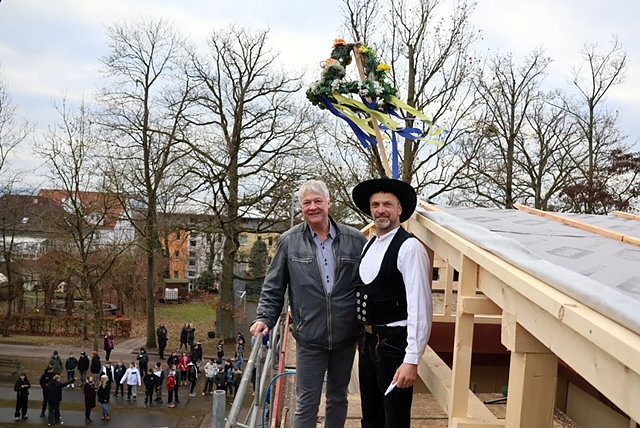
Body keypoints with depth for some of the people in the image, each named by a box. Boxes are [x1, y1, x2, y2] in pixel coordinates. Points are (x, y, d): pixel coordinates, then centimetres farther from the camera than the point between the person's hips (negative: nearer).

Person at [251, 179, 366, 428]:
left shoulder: (355, 240, -1)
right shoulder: (289, 241, -1)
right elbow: (273, 287, 3)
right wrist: (265, 318, -7)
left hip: (346, 337, 2)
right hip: (310, 338, -1)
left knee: (338, 398, 17)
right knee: (307, 402, 5)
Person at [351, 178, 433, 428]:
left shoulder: (409, 247, -16)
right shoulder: (369, 246, 10)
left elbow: (420, 307, -21)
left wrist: (412, 360, -24)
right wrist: (362, 338, 15)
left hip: (394, 343, -8)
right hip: (368, 341, 8)